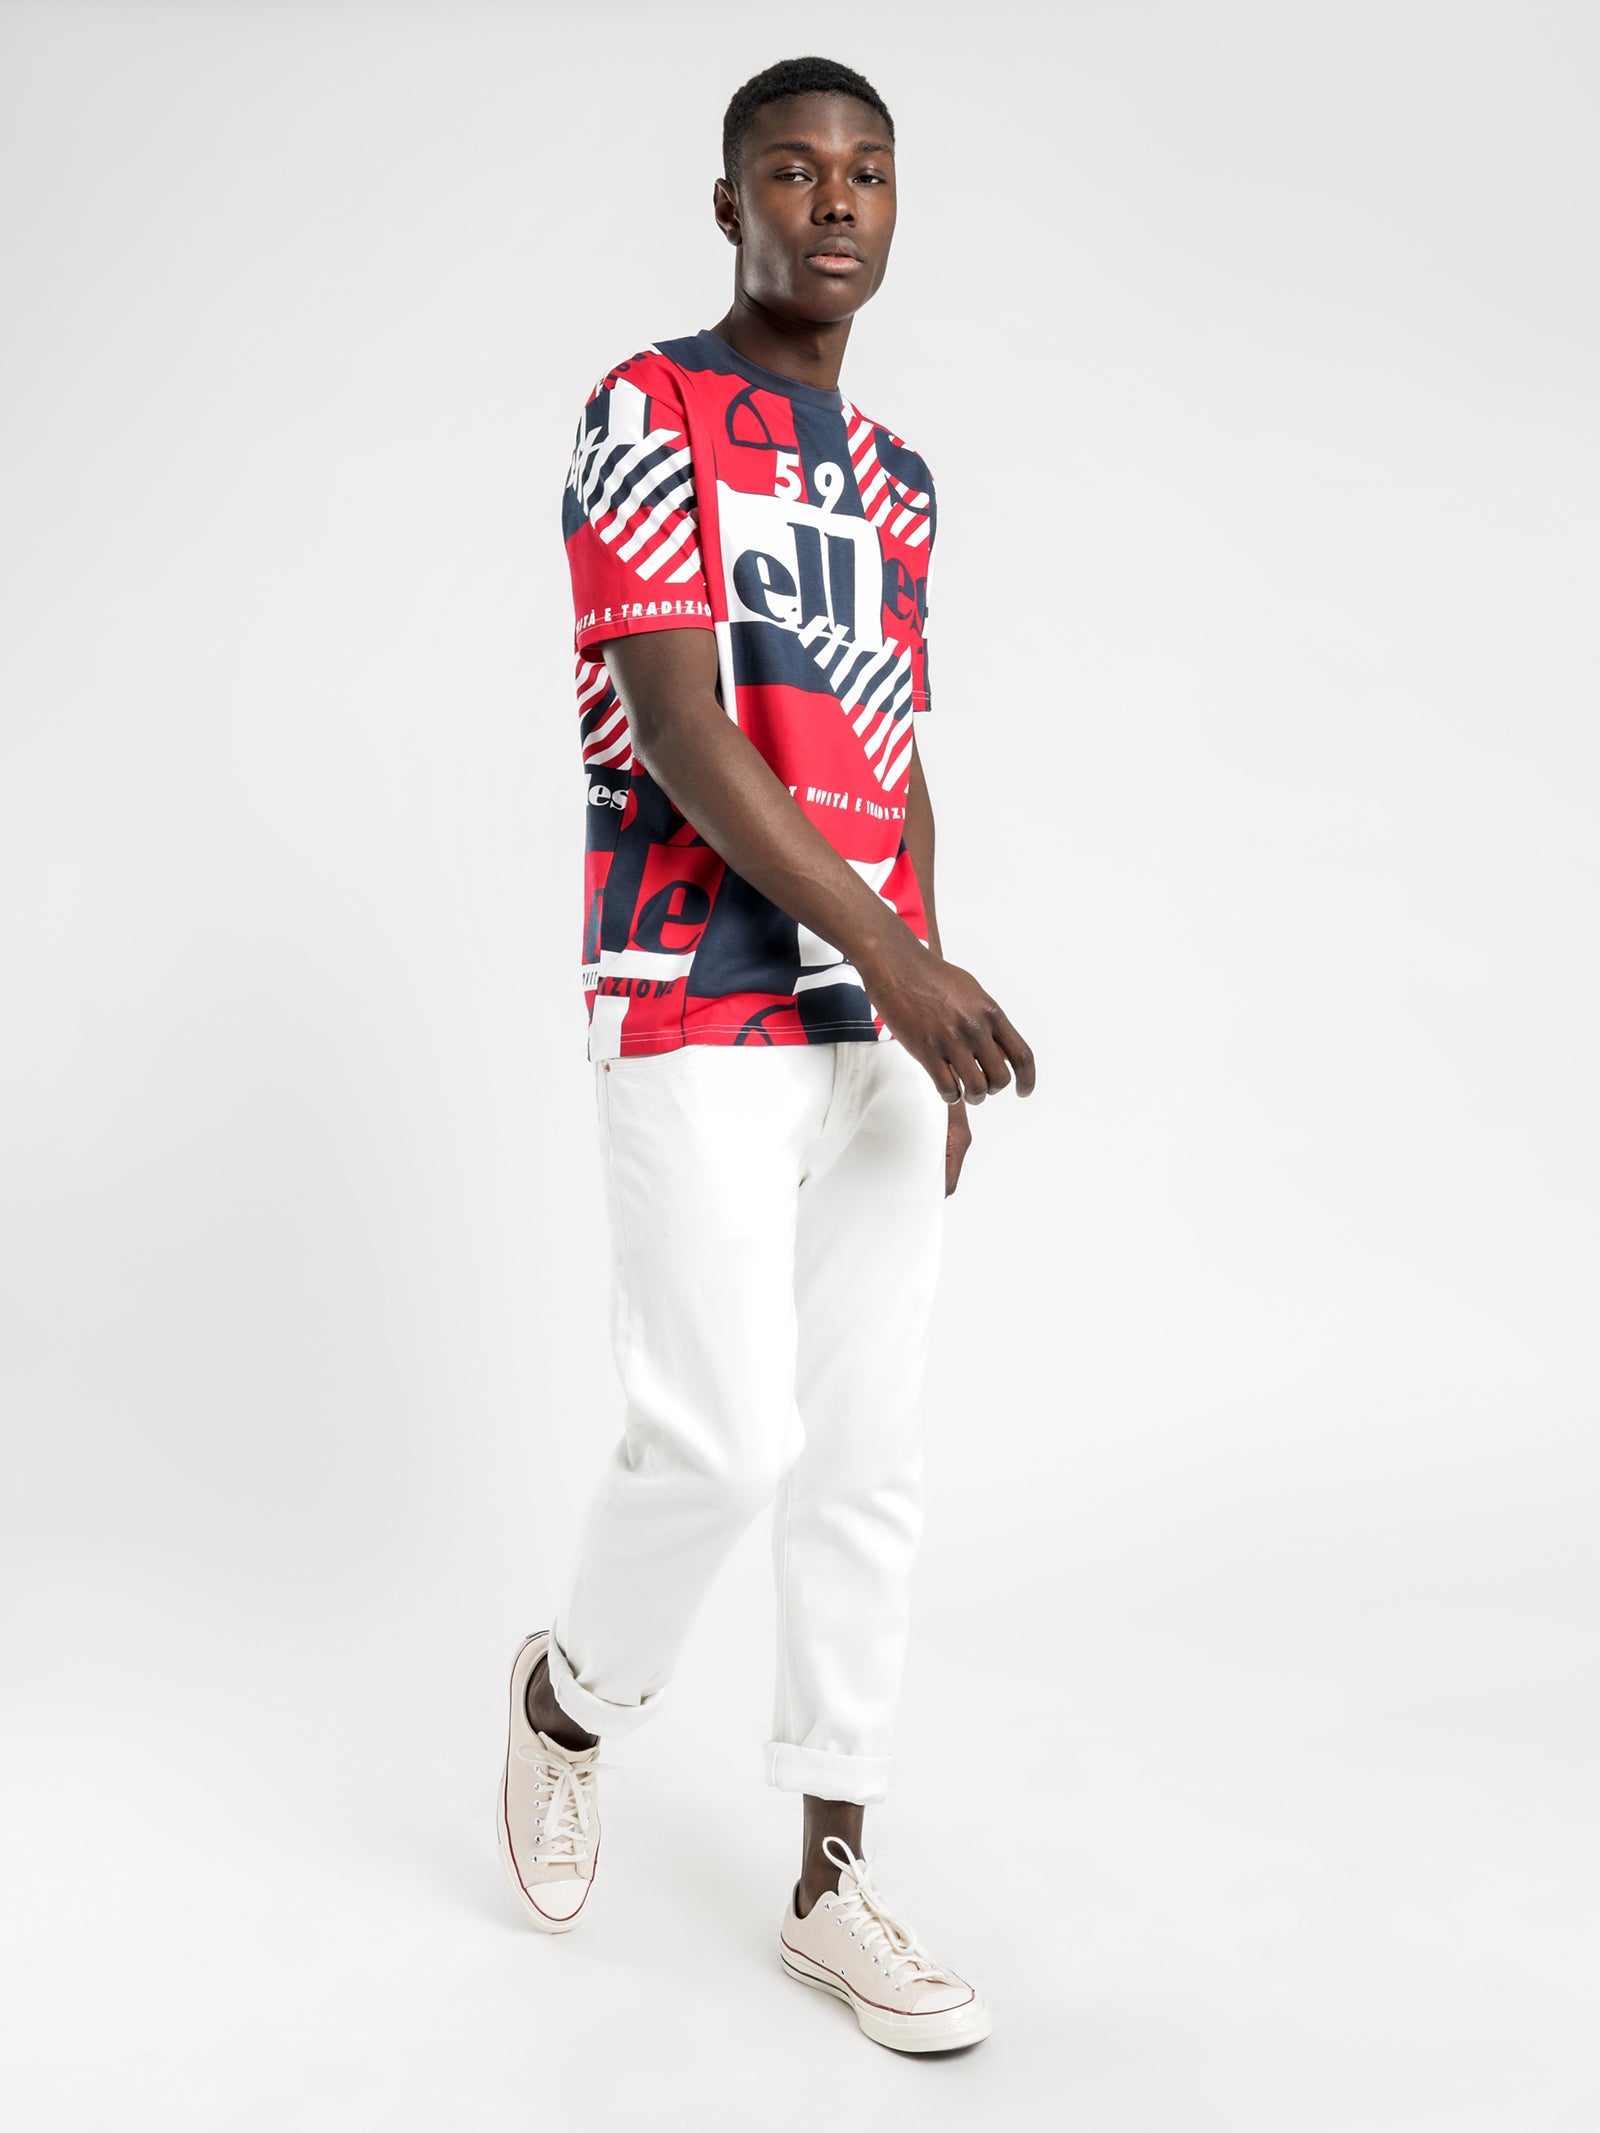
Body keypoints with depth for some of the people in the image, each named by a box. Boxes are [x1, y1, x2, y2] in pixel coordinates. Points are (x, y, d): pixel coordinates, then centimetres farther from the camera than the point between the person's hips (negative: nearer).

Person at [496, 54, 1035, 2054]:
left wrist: (929, 1040, 15)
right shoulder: (648, 415, -3)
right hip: (697, 1009, -6)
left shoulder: (896, 477, 18)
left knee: (868, 1454, 6)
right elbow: (678, 725, -15)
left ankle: (830, 1884, 17)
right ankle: (571, 1693, 22)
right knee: (724, 1433, -10)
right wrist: (896, 954, -23)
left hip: (875, 1018, 7)